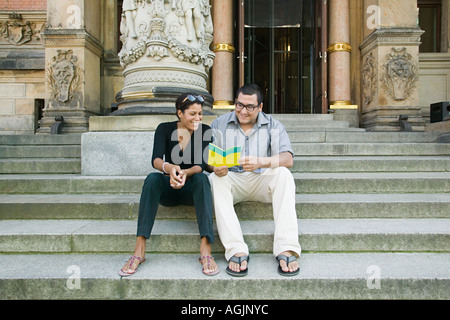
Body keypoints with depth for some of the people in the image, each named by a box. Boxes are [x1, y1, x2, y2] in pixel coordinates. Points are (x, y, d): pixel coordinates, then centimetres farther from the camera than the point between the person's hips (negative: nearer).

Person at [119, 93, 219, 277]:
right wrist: (169, 168, -40)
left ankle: (206, 249, -42)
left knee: (202, 178, -33)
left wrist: (186, 173, -37)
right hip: (168, 189, 1)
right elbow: (156, 160, -17)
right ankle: (139, 250, -34)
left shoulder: (204, 131, -1)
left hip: (191, 189, 0)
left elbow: (201, 164, -14)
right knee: (152, 178, -31)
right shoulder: (165, 129, 0)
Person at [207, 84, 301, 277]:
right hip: (231, 180, 0)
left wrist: (261, 162, -31)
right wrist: (215, 167, -26)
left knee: (283, 174, -28)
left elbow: (288, 159, -11)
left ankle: (286, 250, -33)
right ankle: (236, 251, -37)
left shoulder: (273, 126, 4)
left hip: (261, 182, 0)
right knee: (215, 179, -30)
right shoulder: (219, 125, 6)